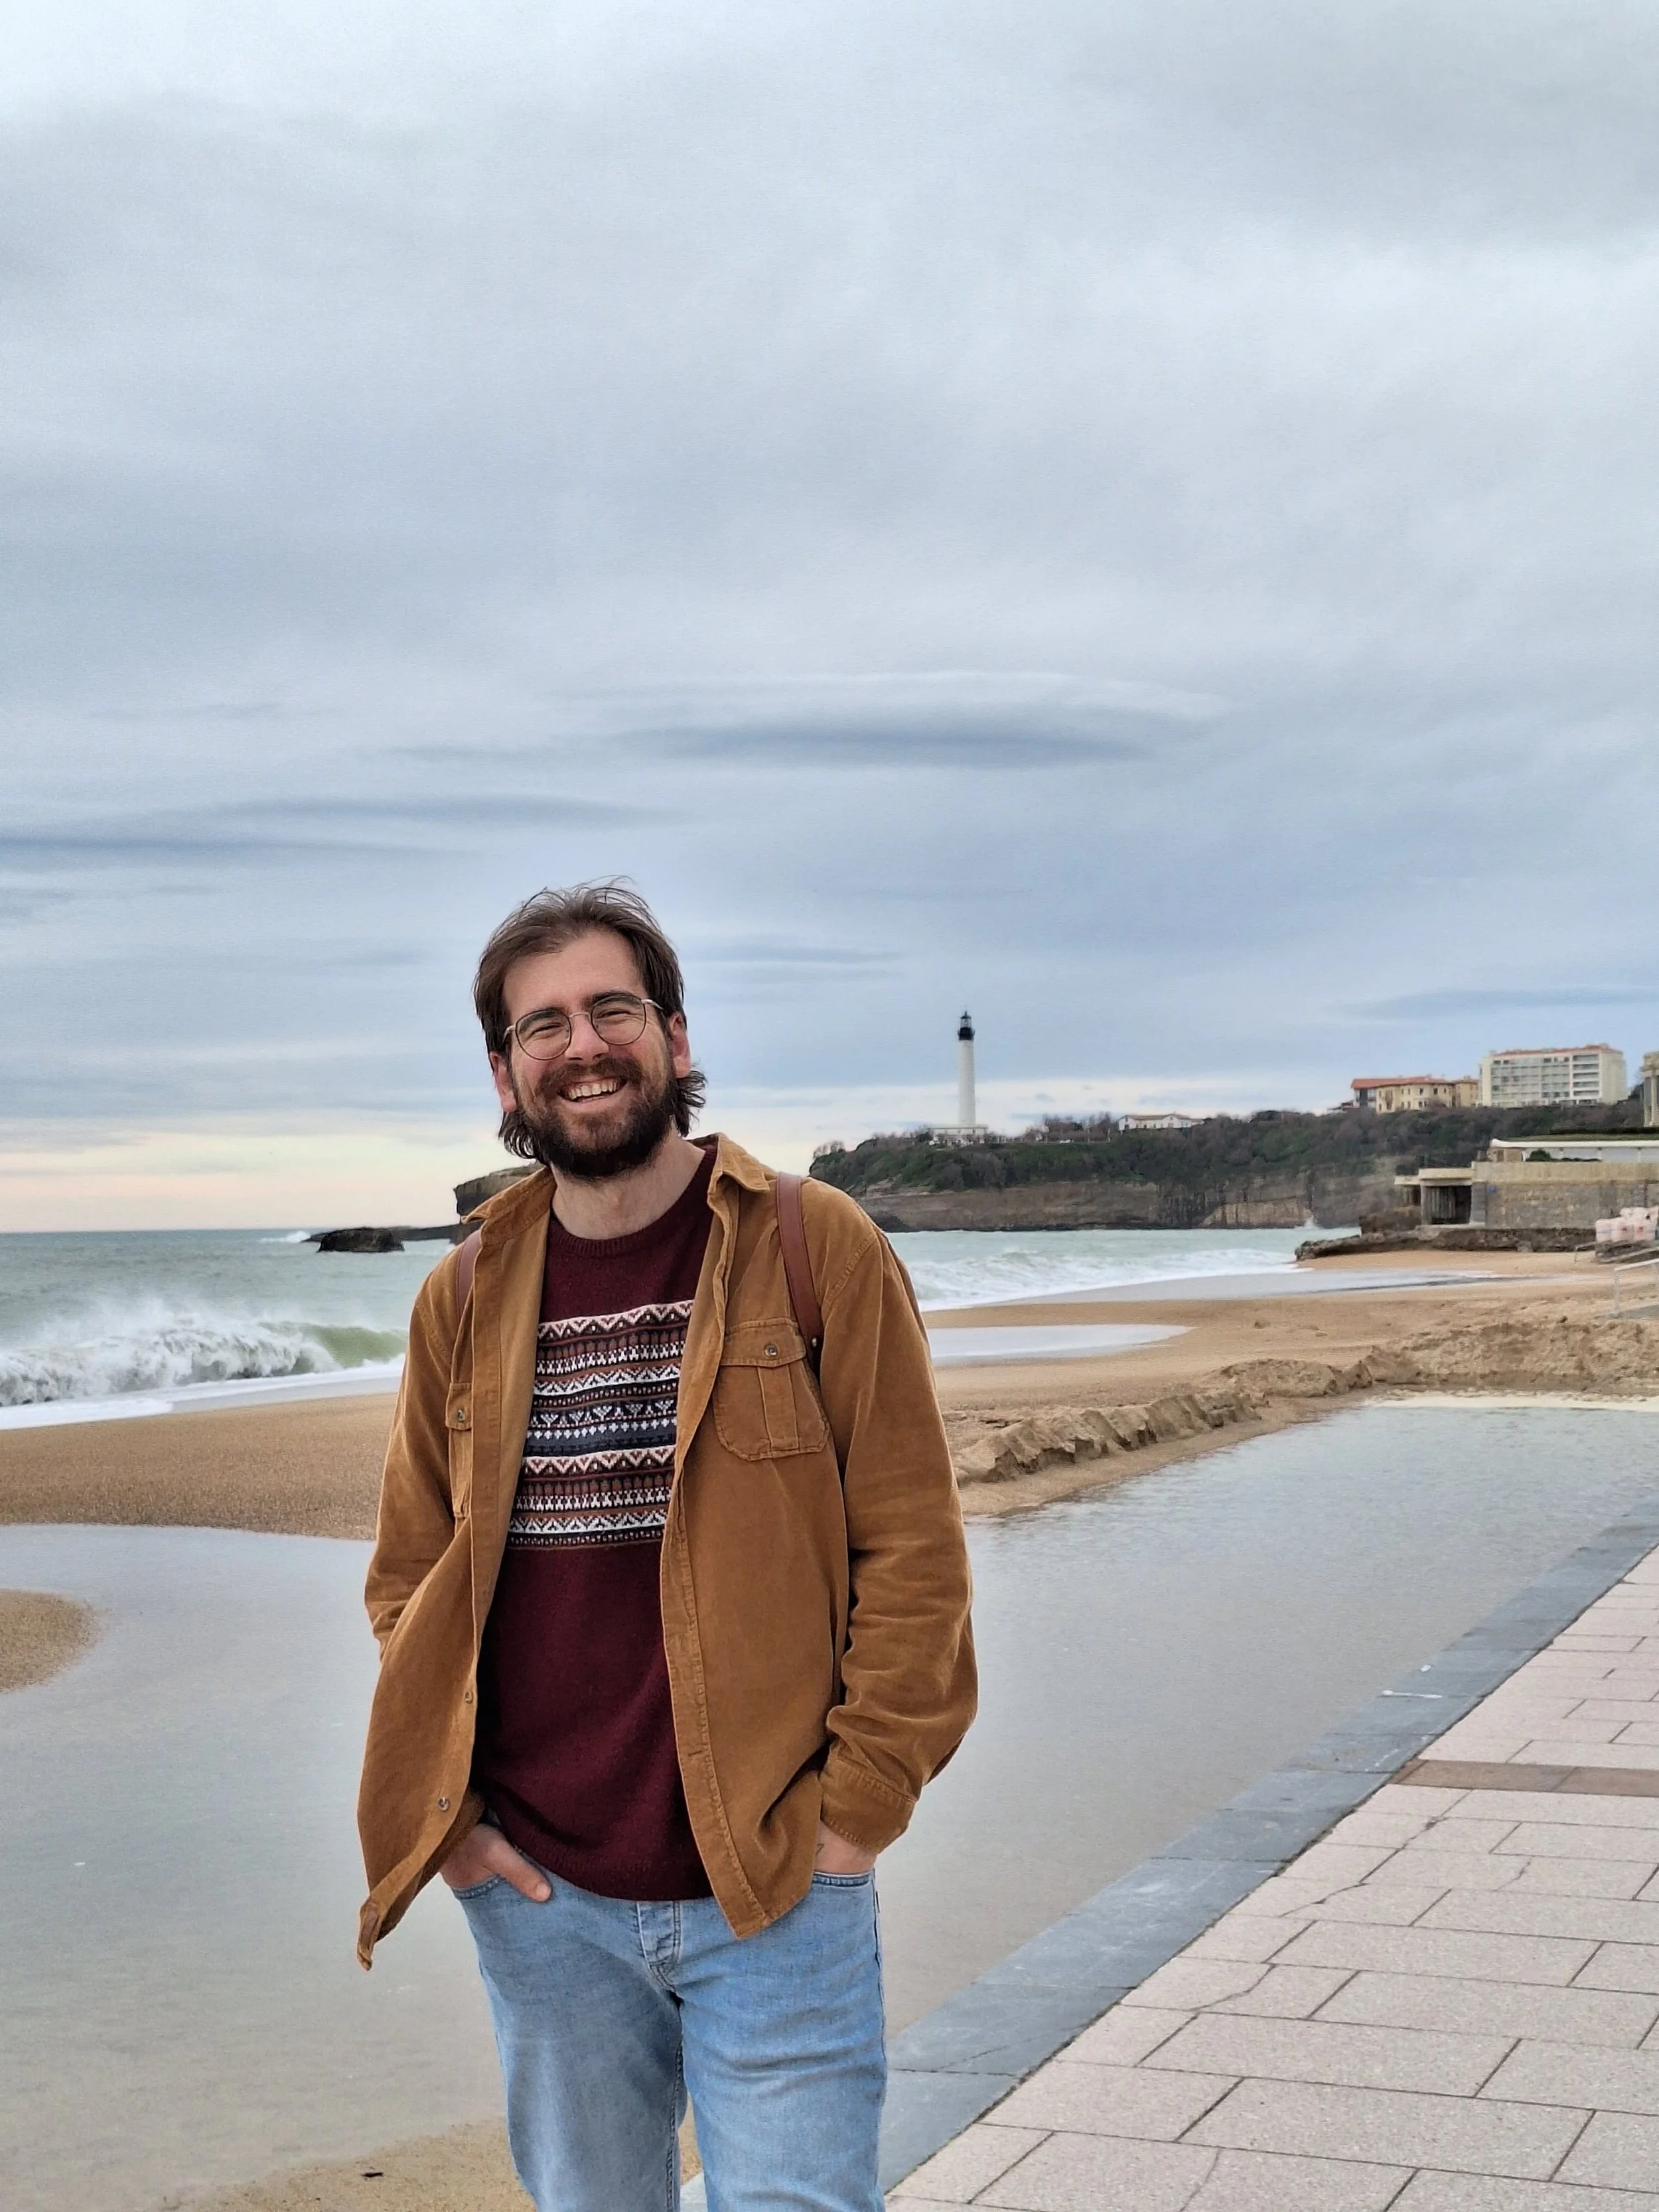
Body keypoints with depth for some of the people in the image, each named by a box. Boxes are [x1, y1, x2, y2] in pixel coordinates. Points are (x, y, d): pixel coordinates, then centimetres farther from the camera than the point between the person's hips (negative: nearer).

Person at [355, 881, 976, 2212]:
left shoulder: (814, 1251, -5)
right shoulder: (466, 1299, 6)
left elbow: (914, 1552, -5)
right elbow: (409, 1584, 13)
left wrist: (857, 1807, -9)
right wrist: (449, 1819, 2)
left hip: (774, 1896, -3)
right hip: (539, 1901, 4)